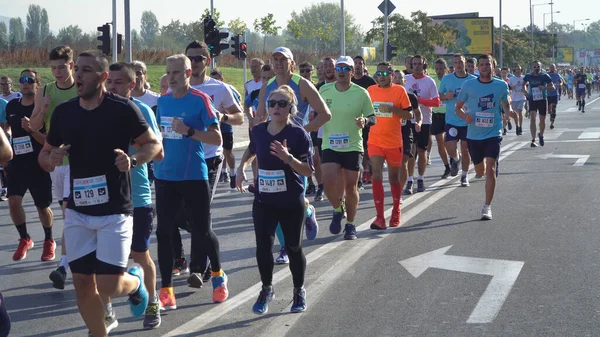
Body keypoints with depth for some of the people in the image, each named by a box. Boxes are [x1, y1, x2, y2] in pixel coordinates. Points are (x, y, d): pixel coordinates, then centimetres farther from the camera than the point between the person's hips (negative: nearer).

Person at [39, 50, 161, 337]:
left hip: (115, 211, -4)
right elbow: (45, 154, 13)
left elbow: (154, 144, -3)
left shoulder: (123, 109, -10)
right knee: (83, 284, 5)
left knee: (109, 286, -7)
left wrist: (133, 160, -23)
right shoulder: (63, 112, 3)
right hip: (77, 211, 4)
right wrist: (51, 160, -10)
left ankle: (135, 282, 28)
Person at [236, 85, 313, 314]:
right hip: (263, 201, 3)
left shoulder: (298, 134, -13)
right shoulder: (258, 131, 0)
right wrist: (241, 168, 8)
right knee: (263, 246, -3)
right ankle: (266, 290, 20)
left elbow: (308, 170, -15)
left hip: (291, 203, -3)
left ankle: (299, 291, 31)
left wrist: (288, 158, -29)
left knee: (293, 247, 10)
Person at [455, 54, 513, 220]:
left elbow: (506, 104, 15)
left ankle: (487, 207, -7)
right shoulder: (468, 85, -1)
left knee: (491, 170, -14)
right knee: (480, 171, 14)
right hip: (474, 134, 2)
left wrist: (509, 111, -8)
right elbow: (458, 107, 6)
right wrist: (465, 116, -15)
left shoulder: (501, 85, 1)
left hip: (493, 133, -1)